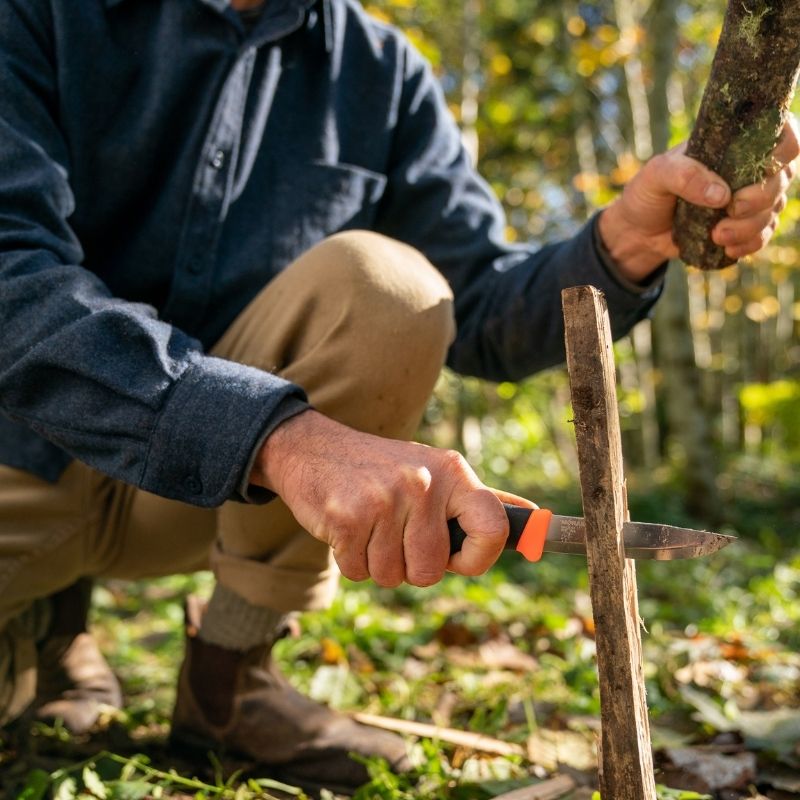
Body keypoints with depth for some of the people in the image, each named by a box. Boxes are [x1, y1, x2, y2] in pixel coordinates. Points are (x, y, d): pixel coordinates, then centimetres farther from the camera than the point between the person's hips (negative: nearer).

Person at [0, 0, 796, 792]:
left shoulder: (380, 71, 0)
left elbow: (477, 311, -3)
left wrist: (627, 240, -24)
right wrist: (280, 434, -43)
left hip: (223, 490, 2)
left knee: (383, 283, -25)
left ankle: (229, 669, -9)